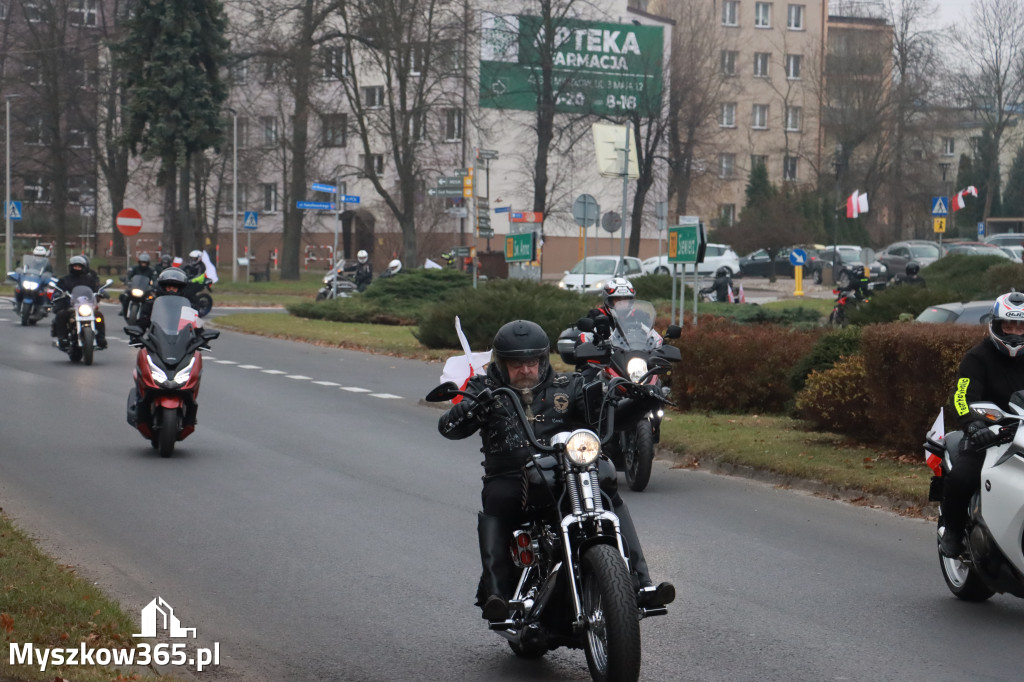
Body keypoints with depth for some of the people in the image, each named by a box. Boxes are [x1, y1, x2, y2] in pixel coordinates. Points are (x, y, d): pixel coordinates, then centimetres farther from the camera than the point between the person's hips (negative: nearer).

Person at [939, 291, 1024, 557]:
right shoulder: (978, 357, -4)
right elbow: (963, 396, -18)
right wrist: (973, 425, -38)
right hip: (985, 435, -3)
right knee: (960, 478, -29)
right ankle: (953, 531, -1)